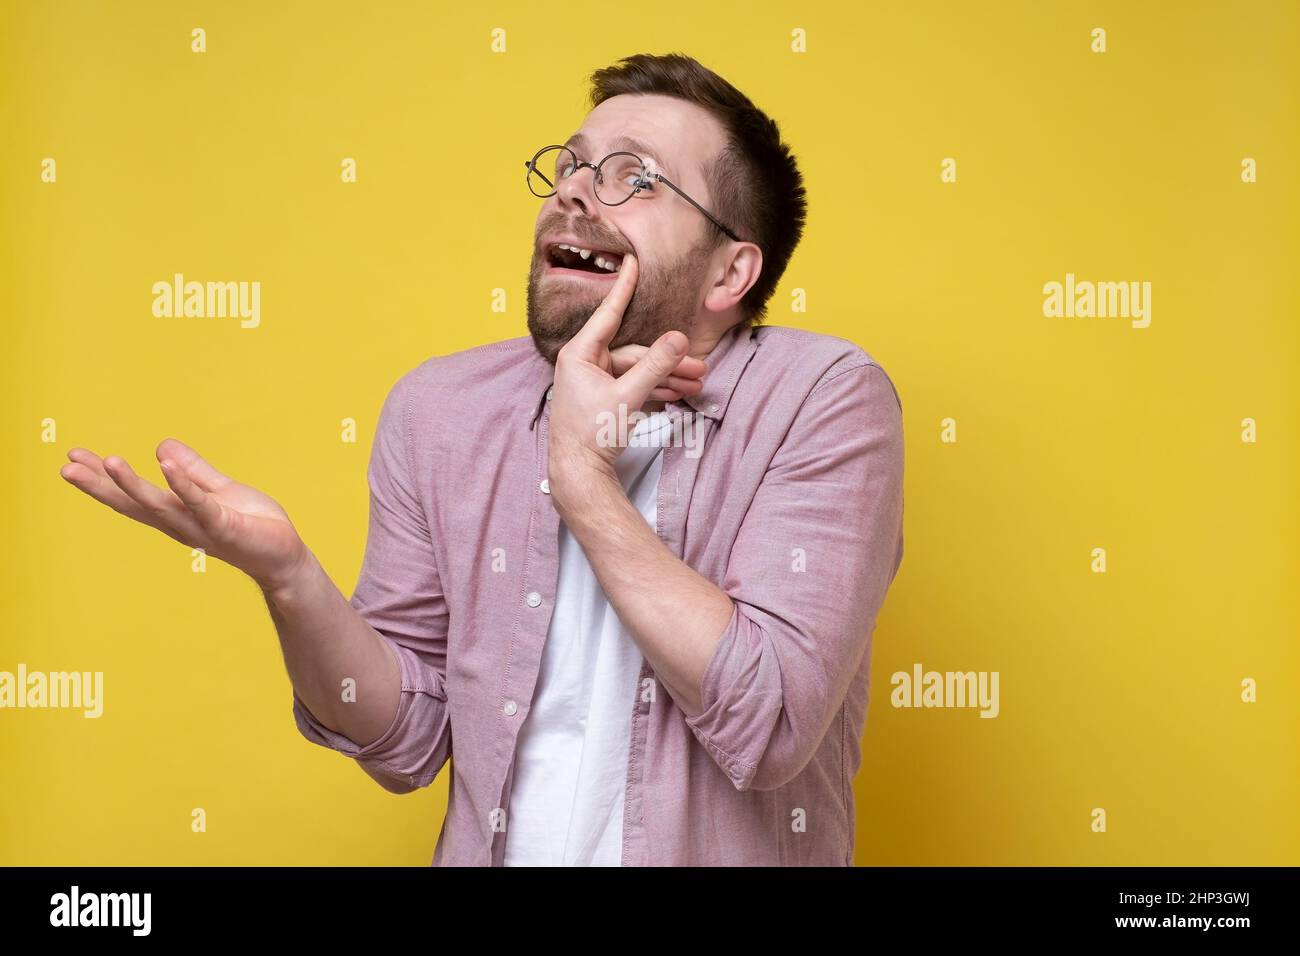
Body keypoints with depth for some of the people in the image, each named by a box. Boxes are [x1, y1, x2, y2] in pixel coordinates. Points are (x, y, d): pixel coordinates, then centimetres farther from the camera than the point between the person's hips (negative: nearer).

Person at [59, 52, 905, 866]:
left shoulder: (827, 401, -11)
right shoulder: (440, 411, -2)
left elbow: (771, 728, -20)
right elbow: (408, 741, -1)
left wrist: (580, 477, -18)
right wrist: (285, 572, -16)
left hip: (737, 849, -2)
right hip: (488, 847, 2)